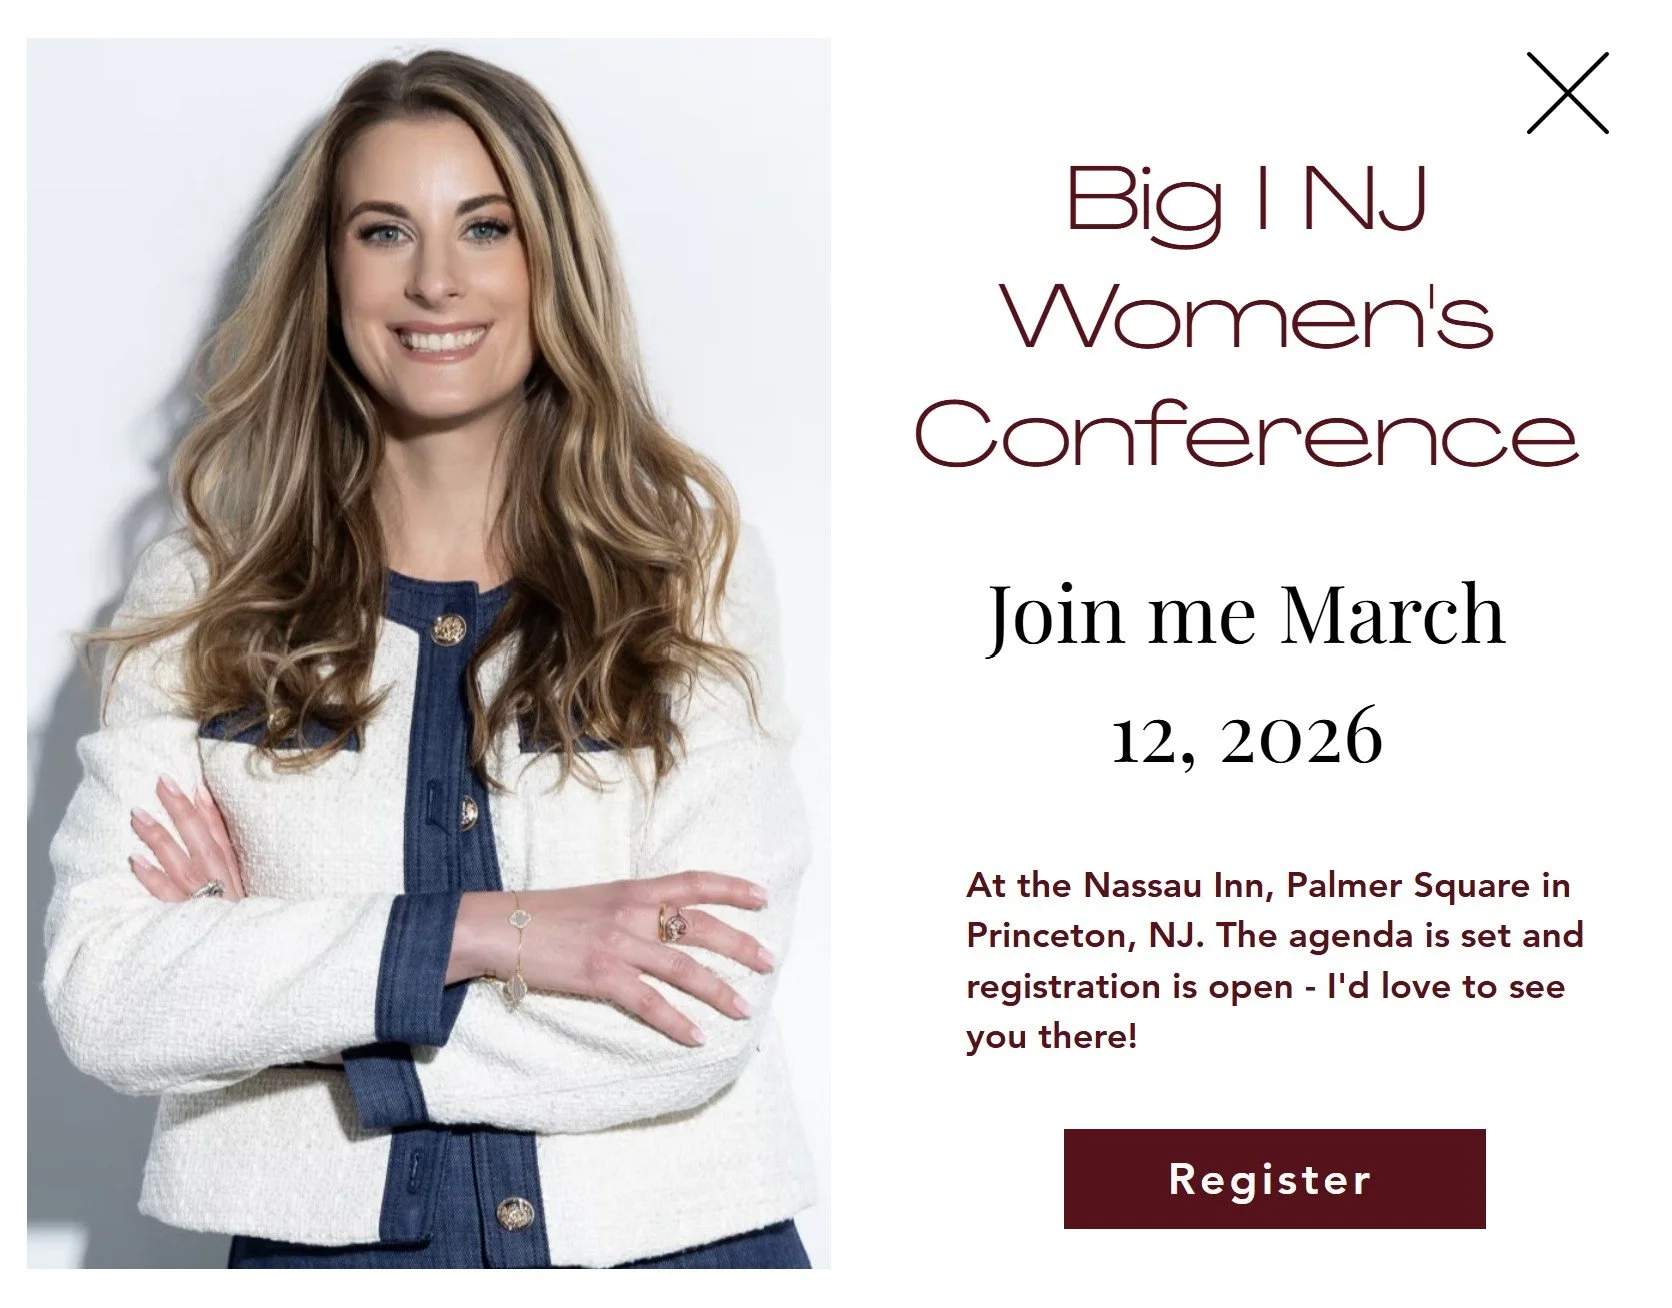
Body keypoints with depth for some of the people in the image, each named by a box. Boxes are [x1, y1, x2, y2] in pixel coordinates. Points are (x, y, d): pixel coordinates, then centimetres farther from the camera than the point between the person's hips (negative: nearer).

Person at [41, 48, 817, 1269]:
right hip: (327, 1236, 1)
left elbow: (699, 1022, -11)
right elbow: (98, 990, -8)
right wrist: (477, 932, -17)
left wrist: (260, 955, -8)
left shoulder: (690, 560, -1)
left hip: (669, 1235, -1)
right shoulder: (203, 593, 3)